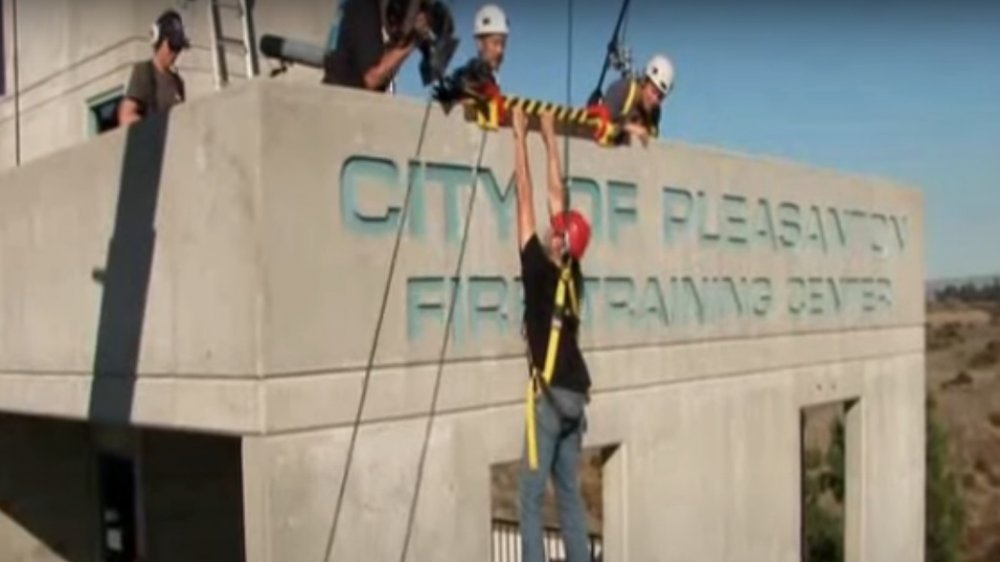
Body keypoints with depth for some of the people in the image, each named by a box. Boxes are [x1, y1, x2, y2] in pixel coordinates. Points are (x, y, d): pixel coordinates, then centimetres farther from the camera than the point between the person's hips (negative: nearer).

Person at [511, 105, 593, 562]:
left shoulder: (541, 270, -11)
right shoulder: (572, 274, 6)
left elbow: (526, 199, -7)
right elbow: (557, 195, 12)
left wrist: (520, 137, 0)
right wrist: (550, 137, 19)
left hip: (551, 394, -8)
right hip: (573, 394, 8)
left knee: (532, 497, -4)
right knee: (569, 493, 13)